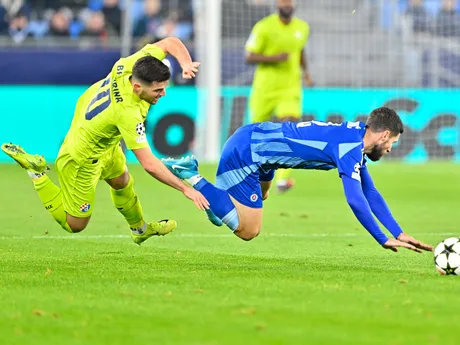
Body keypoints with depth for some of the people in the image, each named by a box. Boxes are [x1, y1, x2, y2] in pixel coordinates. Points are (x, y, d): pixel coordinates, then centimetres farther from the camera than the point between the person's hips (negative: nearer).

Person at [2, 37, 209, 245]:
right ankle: (36, 172, 10)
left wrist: (186, 65, -29)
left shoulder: (128, 66, -24)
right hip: (82, 161, -8)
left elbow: (170, 43, -9)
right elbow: (149, 164, -39)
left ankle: (140, 229, 54)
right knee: (74, 225, 7)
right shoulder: (128, 113, -42)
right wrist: (186, 189, -33)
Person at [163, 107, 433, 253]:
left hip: (252, 137, 11)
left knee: (261, 196, 38)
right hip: (244, 152, -11)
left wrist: (399, 234, 9)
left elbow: (371, 194, 14)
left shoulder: (356, 138, 8)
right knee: (248, 231, -10)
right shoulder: (350, 146, -21)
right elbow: (355, 199, -30)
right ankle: (190, 176, -6)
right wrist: (384, 240, -25)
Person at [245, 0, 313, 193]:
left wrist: (306, 72, 11)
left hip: (290, 89, 2)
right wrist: (274, 58, -24)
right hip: (265, 88, -2)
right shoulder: (264, 27, -10)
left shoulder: (302, 27, 5)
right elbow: (249, 57, -11)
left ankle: (283, 179, -20)